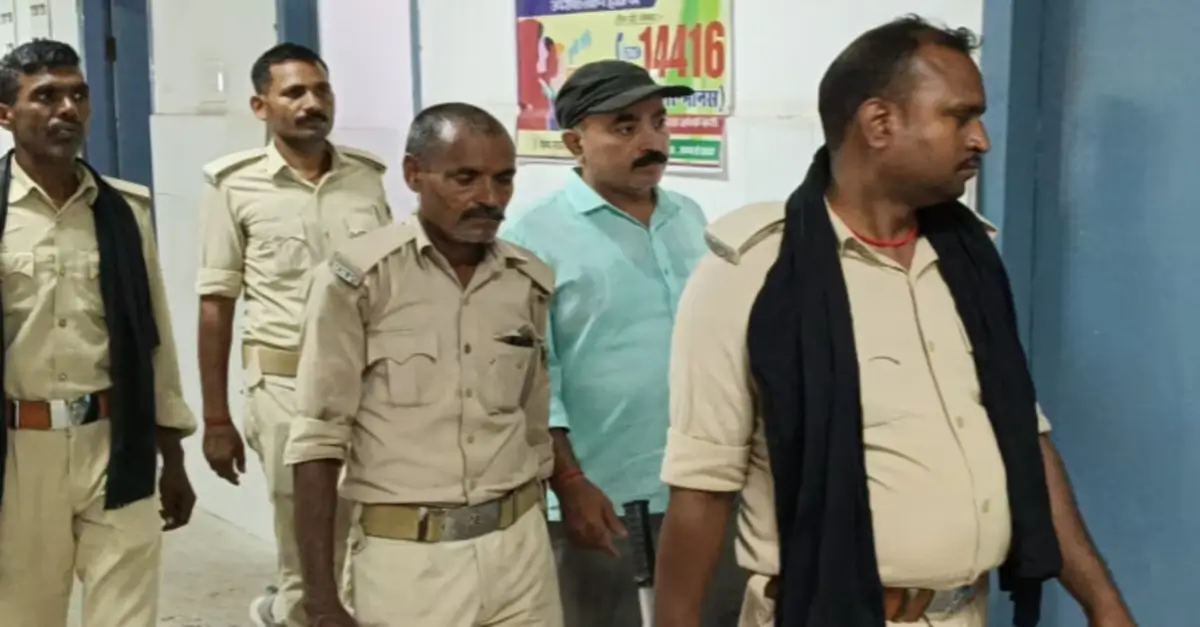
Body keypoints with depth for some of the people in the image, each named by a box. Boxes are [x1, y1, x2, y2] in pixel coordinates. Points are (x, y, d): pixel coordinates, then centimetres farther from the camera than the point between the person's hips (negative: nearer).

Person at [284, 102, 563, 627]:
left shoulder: (531, 283, 3)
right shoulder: (358, 279, -10)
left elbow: (535, 431, 11)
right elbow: (319, 442, -8)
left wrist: (537, 545, 13)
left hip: (518, 547, 4)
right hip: (407, 556, -3)